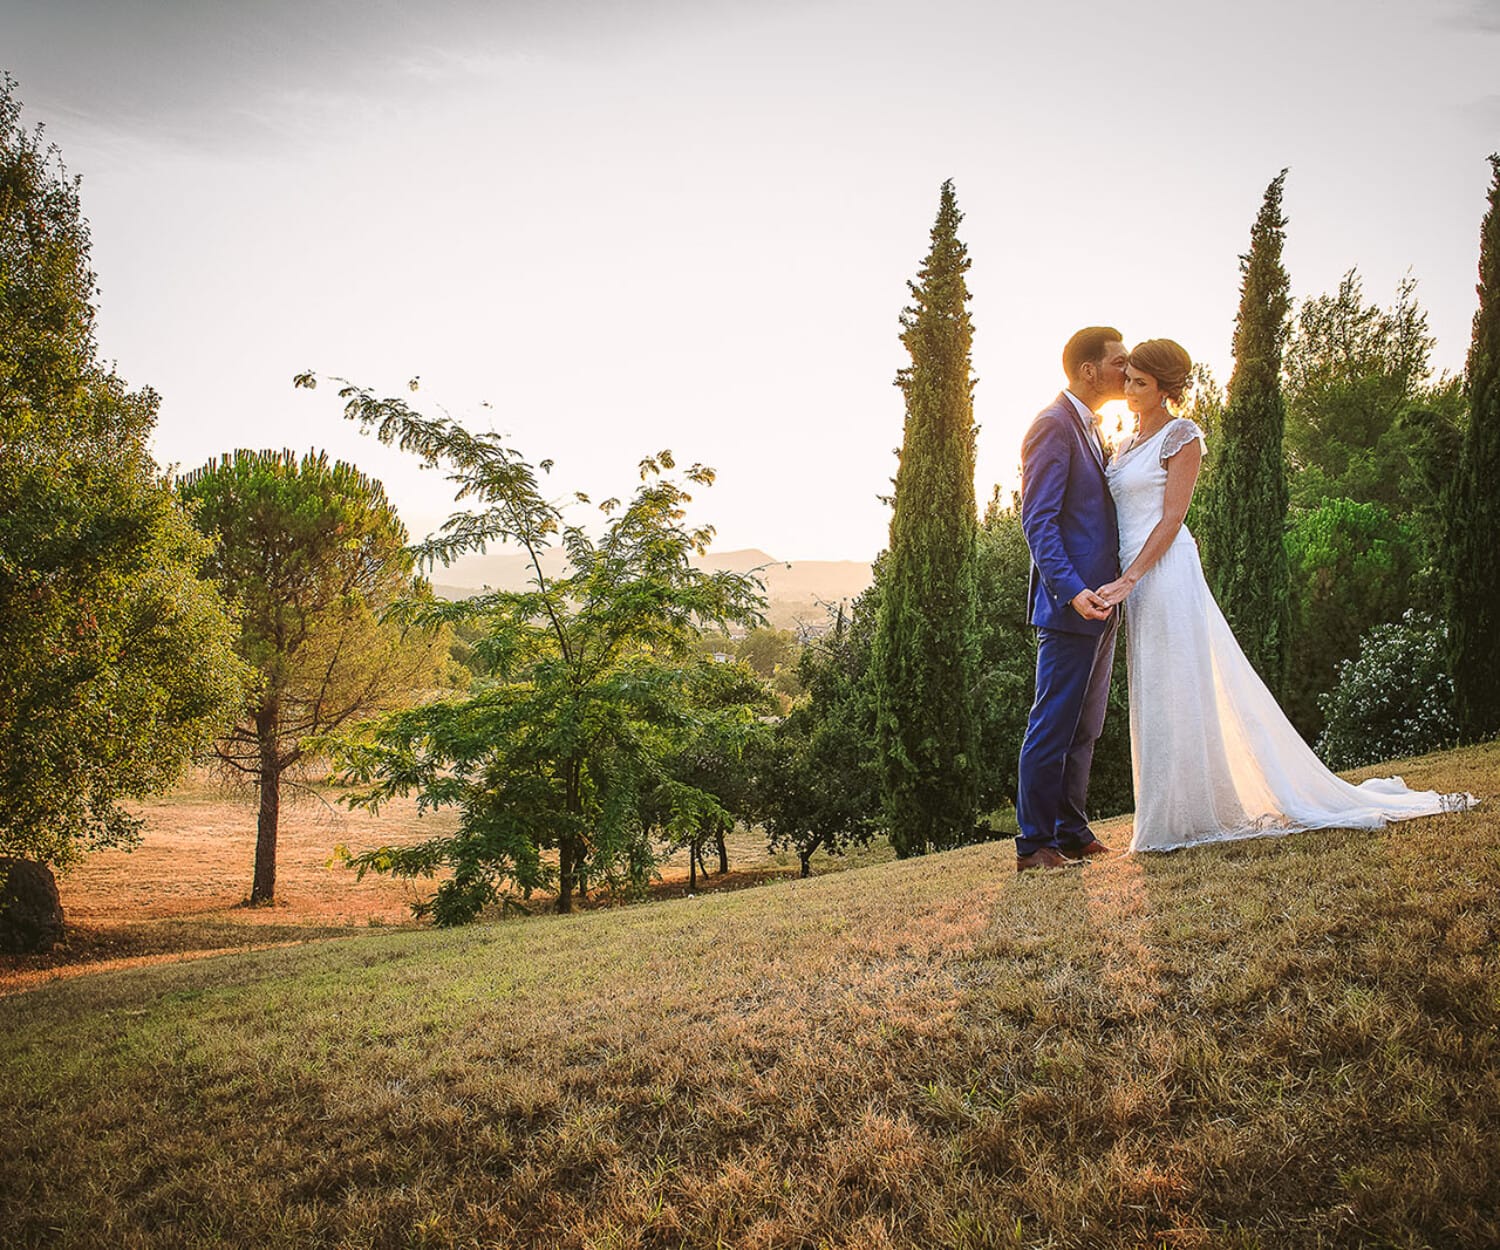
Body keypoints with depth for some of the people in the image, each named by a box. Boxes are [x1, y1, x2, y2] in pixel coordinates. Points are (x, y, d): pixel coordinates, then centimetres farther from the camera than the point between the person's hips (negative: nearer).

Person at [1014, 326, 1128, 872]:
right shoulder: (1054, 425, -12)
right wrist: (1072, 591, -27)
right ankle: (1033, 844, 1)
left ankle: (1072, 833, 22)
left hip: (1100, 602, 10)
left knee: (1084, 728, 14)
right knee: (1053, 726, -5)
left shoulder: (1093, 428, 18)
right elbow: (1038, 520, -19)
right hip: (1070, 603, -10)